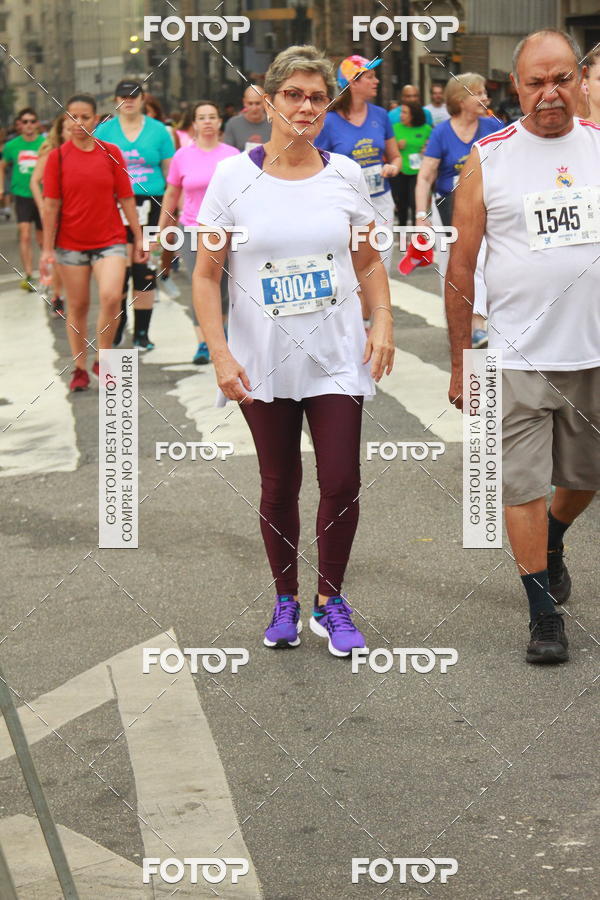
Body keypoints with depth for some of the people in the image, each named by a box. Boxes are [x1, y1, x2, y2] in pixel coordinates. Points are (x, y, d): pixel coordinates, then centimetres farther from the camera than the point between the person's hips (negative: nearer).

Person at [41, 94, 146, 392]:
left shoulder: (111, 153, 1)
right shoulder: (58, 156, -1)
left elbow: (126, 198, 4)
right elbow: (51, 205, -1)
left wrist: (138, 237, 3)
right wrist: (47, 248, -4)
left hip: (109, 240, 0)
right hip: (71, 242, 0)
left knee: (111, 297, -18)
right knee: (77, 306, 7)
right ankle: (80, 369, 20)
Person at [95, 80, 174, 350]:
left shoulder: (158, 130, 6)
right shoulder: (104, 131, 6)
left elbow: (171, 172, 9)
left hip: (150, 205, 0)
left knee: (145, 271, 1)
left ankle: (142, 332, 11)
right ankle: (116, 328, 15)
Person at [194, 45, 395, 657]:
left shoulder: (345, 175, 2)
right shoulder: (234, 177, -4)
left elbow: (368, 264, 13)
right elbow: (206, 274, -2)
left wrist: (382, 324, -3)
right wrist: (219, 352, -11)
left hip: (336, 355, 1)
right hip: (264, 361, -1)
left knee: (342, 483, -4)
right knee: (279, 486, 9)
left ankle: (330, 601, 15)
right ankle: (286, 600, 27)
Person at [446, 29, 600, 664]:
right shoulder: (489, 159, -2)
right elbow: (460, 268, 2)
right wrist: (460, 365, 1)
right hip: (520, 356, -2)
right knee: (523, 486, -1)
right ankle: (543, 612, 11)